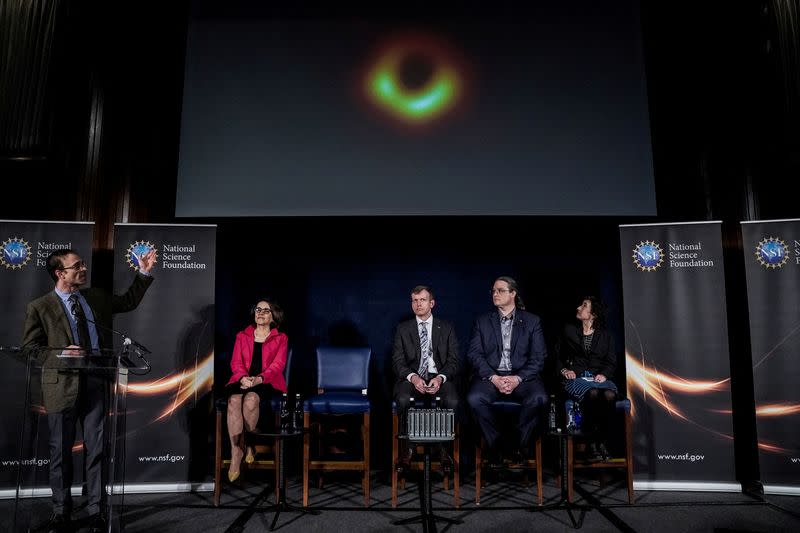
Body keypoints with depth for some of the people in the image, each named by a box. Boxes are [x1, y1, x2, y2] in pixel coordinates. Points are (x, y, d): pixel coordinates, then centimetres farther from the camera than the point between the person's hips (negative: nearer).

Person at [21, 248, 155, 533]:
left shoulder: (97, 297, 11)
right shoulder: (39, 307, -2)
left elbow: (128, 301, 23)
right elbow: (29, 348, -1)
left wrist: (143, 273, 15)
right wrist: (60, 355, -15)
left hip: (96, 383, 3)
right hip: (62, 384, -3)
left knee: (96, 449, 7)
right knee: (61, 452, 8)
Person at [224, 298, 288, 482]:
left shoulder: (281, 338, 11)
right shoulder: (242, 336, 19)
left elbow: (277, 365, -1)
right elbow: (236, 362, 8)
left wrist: (258, 379, -20)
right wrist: (243, 377, -15)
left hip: (267, 383, -2)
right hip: (242, 380, 2)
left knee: (251, 398, -35)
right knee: (234, 400, -32)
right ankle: (236, 453, -30)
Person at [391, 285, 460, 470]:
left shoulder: (447, 328, 11)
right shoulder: (403, 329, 11)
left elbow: (453, 361, 4)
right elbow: (397, 361, 3)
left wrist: (440, 378, -16)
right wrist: (413, 377, -17)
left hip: (439, 377, 0)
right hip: (411, 377, 0)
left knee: (452, 401, -31)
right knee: (403, 400, -33)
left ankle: (441, 445, -7)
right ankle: (410, 445, -9)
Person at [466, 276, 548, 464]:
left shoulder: (532, 321, 10)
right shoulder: (482, 322, 13)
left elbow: (539, 357, 2)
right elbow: (474, 354, 3)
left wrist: (517, 379, -14)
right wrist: (493, 378, -14)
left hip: (522, 376, 0)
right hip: (490, 376, 1)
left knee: (539, 398, -31)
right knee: (474, 398, -30)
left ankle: (520, 442, -6)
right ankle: (495, 443, -7)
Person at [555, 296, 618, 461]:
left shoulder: (605, 335, 18)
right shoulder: (569, 330, 16)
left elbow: (611, 362, 15)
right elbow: (557, 356, 18)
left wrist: (604, 374, -5)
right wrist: (563, 370, -1)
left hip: (599, 378, 2)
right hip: (576, 378, -1)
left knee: (609, 395, -35)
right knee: (593, 394, -37)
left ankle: (602, 441, -23)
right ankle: (592, 443, -26)